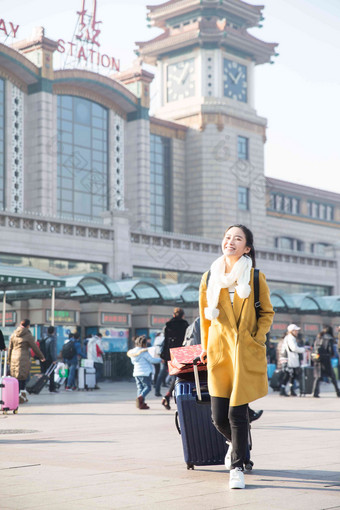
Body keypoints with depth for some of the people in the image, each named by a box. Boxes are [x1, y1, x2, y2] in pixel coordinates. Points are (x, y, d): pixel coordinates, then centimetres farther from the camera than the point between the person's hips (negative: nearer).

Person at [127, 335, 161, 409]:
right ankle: (140, 397, -25)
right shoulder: (144, 352, -12)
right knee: (147, 387, -1)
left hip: (136, 373, 7)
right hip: (145, 373, -7)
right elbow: (152, 360, -9)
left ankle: (141, 403, 1)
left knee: (140, 388, 9)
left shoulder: (132, 352, 10)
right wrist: (160, 360, 6)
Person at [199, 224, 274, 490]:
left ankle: (237, 467, 10)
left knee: (237, 413, -7)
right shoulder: (210, 277, 6)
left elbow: (267, 312, 10)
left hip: (247, 353, -2)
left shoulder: (256, 278, 1)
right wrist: (205, 346, 17)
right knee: (219, 417, 3)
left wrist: (256, 338, -2)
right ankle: (235, 443, 37)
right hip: (219, 351, 2)